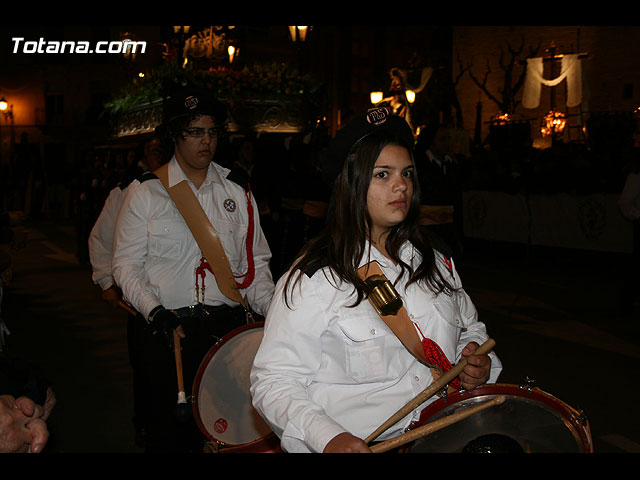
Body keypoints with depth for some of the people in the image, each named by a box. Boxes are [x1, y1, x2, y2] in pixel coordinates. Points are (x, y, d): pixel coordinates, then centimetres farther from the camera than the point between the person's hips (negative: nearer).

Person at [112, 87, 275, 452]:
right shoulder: (146, 192, 2)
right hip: (171, 328, -2)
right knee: (171, 425, 5)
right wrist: (154, 311, -14)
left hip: (230, 326, 2)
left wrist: (273, 310, -5)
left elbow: (256, 263, 10)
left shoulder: (238, 192, 9)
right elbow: (126, 265, 1)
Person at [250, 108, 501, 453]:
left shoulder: (435, 263, 11)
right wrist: (328, 437, -23)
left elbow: (470, 328, 25)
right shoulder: (314, 279, -9)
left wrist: (477, 362, 4)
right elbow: (273, 381, -9)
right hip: (359, 444, -4)